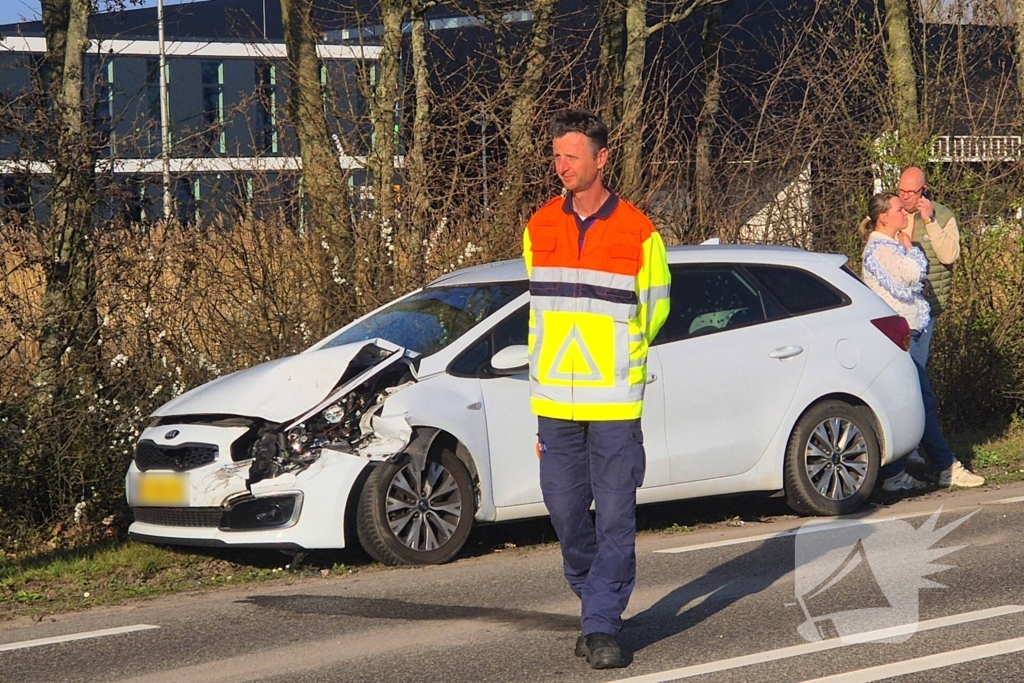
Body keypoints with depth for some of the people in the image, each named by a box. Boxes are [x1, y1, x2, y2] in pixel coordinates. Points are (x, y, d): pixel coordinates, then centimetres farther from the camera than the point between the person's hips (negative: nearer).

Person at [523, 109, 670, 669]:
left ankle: (602, 627, 0)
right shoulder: (539, 229, 9)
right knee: (566, 514, 8)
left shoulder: (638, 233, -3)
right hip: (555, 400, 4)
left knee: (615, 521, -4)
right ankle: (593, 600, 28)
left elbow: (655, 308, 8)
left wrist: (620, 359, 8)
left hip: (616, 401, -4)